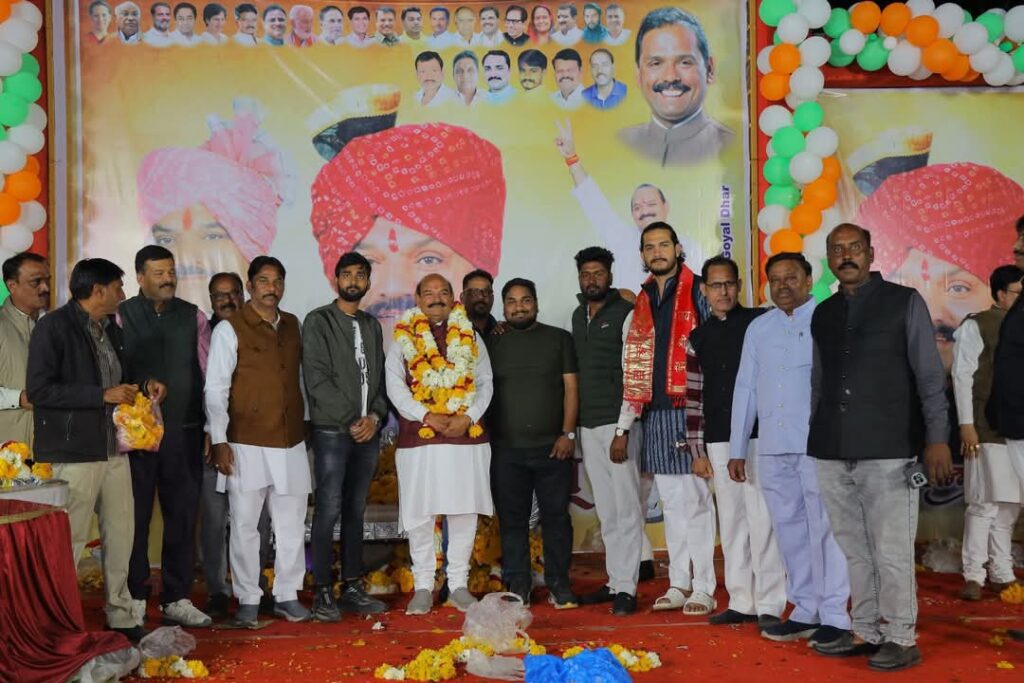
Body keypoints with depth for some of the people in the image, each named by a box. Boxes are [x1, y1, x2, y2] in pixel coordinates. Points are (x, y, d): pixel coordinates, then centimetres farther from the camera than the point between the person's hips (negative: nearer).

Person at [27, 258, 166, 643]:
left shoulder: (111, 328, 14)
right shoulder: (53, 327, -10)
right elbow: (38, 389, -17)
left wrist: (143, 385, 5)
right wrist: (103, 395, -20)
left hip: (114, 449, 8)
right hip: (73, 452, -8)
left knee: (121, 534, 11)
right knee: (69, 541, -2)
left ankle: (120, 616, 23)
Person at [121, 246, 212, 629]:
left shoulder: (193, 317, 7)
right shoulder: (121, 318, -1)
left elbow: (210, 373, 6)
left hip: (184, 432, 3)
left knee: (183, 516, 8)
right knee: (136, 517, 6)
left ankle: (177, 600, 19)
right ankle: (134, 598, 19)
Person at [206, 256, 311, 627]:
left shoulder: (293, 326, 10)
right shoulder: (229, 329, -3)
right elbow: (215, 388, -5)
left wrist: (306, 421, 15)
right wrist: (218, 440, -10)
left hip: (291, 443, 4)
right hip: (247, 445, -4)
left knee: (291, 523, 9)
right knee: (244, 524, 3)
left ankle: (287, 595, 21)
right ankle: (247, 599, 15)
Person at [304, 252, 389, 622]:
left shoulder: (372, 326, 16)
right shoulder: (318, 321, -2)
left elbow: (380, 377, 13)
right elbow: (317, 379, -10)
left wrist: (375, 418, -5)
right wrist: (351, 420, -13)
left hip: (368, 431, 5)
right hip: (332, 430, -5)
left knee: (356, 510, 9)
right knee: (329, 509, -6)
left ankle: (352, 588, 16)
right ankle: (322, 592, 2)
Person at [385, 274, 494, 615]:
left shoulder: (470, 337, 13)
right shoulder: (402, 338, 8)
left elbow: (485, 382, 8)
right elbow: (395, 386, -1)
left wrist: (468, 417, -8)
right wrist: (427, 416, -13)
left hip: (467, 436, 1)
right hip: (419, 438, -1)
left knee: (464, 513, 4)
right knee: (419, 514, 1)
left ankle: (459, 584, 16)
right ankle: (423, 586, 13)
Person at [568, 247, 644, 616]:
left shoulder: (626, 313, -5)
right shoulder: (578, 315, 15)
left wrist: (623, 430, -15)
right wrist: (574, 427, 11)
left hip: (617, 423, -6)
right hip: (588, 424, 6)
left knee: (626, 509, -5)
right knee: (606, 512, 10)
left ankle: (626, 588, -2)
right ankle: (614, 581, 16)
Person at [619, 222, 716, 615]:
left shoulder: (697, 292, -3)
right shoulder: (642, 300, 15)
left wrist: (704, 419, -14)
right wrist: (625, 422, 13)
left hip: (689, 410, -6)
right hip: (655, 413, 6)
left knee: (696, 501, -2)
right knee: (672, 502, 12)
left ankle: (703, 588, 6)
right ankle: (678, 584, 20)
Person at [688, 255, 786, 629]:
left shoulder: (761, 322, -1)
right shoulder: (700, 335, 13)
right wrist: (699, 448, 14)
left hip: (757, 434, -5)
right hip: (718, 439, 5)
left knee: (761, 518, -6)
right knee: (730, 521, 9)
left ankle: (769, 604, 1)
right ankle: (741, 601, 17)